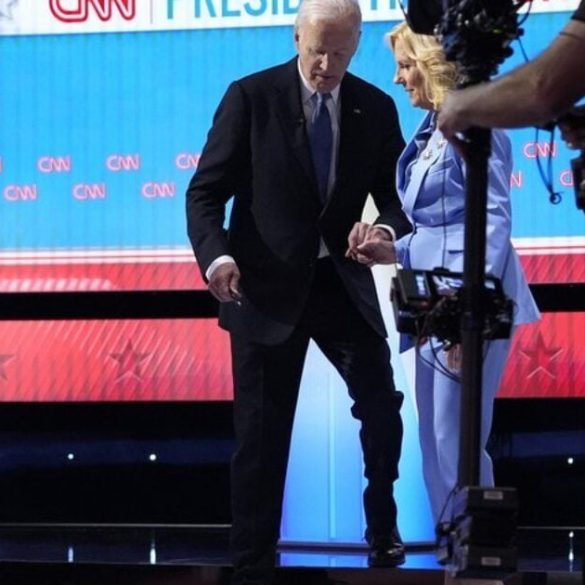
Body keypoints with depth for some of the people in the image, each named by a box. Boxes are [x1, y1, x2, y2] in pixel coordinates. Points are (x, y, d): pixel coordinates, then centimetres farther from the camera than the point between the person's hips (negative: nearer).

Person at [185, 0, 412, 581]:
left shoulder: (376, 108, 2)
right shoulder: (251, 97, -7)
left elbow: (397, 197, 6)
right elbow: (206, 190, -8)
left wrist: (387, 229, -19)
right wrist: (217, 255, -26)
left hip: (341, 282, 3)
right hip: (266, 285, -3)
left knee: (382, 403, 1)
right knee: (261, 431, 3)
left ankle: (382, 531, 25)